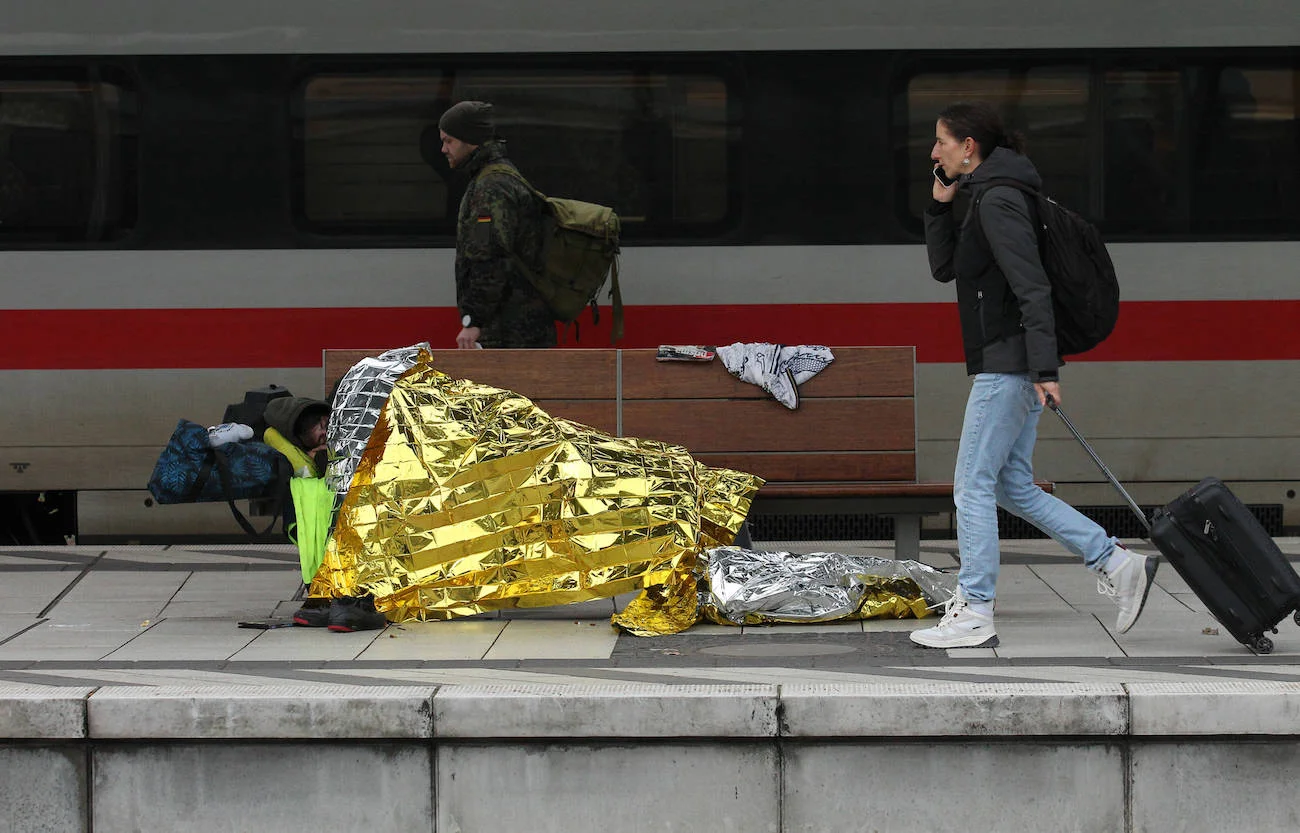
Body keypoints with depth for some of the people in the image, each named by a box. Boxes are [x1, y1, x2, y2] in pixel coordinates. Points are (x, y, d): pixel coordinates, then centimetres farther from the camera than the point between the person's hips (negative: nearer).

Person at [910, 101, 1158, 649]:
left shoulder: (999, 202, -15)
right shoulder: (983, 199, 16)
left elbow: (1032, 288, -21)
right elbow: (944, 268, 22)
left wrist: (1044, 368, -26)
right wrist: (940, 206, 8)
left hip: (1008, 364, -10)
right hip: (1009, 364, 10)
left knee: (974, 485, -6)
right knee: (1012, 487, 12)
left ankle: (975, 615, -3)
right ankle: (1118, 565, 11)